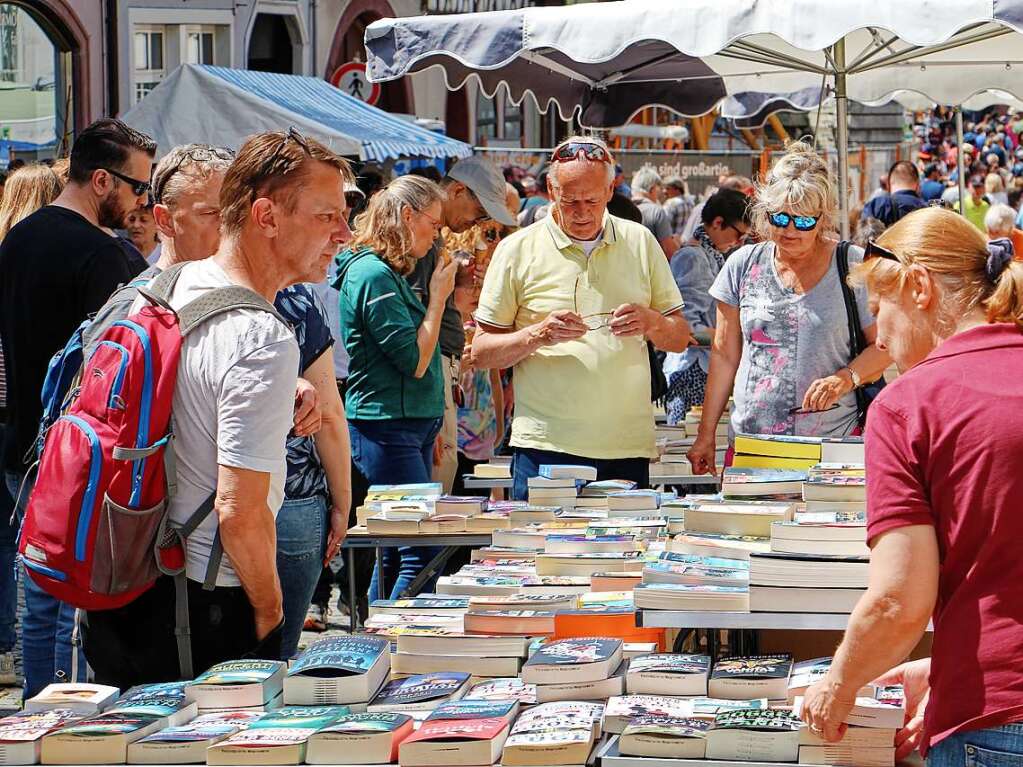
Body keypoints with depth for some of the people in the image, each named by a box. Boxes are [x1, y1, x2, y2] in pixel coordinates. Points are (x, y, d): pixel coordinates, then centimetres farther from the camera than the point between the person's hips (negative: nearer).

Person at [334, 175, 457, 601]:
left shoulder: (390, 273, 15)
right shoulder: (373, 275, -15)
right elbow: (415, 361, -17)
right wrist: (437, 297, -8)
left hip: (411, 425, 10)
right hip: (388, 427, -10)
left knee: (394, 553, 13)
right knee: (423, 553, -12)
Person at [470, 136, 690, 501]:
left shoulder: (639, 242, 10)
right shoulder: (517, 249, 3)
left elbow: (680, 338, 14)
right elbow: (481, 352, 2)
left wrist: (651, 322, -8)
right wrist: (538, 335, -15)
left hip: (628, 448, 2)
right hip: (545, 447, -2)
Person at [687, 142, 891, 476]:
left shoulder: (853, 267, 1)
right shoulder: (743, 265, 7)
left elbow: (884, 345, 3)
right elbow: (725, 356, 11)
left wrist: (846, 379, -17)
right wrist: (705, 435, 9)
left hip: (831, 443, -2)